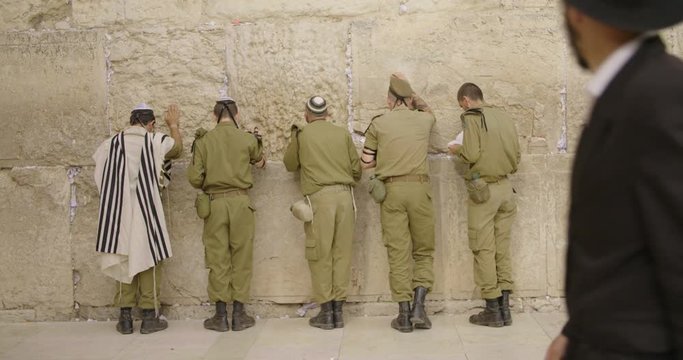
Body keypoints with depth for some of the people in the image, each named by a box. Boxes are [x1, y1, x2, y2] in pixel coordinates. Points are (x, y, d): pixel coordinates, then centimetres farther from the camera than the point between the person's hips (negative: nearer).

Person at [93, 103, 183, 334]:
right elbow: (178, 148, 18)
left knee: (123, 260, 10)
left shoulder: (111, 143, 2)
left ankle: (125, 318, 13)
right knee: (148, 259, 6)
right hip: (146, 211, -2)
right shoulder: (156, 141, -3)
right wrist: (174, 125, 33)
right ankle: (149, 317, 8)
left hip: (118, 212, 2)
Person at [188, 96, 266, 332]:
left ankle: (221, 316, 12)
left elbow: (194, 178, -3)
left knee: (217, 258, 6)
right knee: (241, 257, 7)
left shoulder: (204, 141, -1)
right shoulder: (248, 139, -1)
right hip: (240, 201, 0)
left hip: (214, 202, 0)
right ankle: (239, 315, 12)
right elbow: (259, 161, 19)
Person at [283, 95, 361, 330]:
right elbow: (357, 169, 13)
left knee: (321, 255, 3)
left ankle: (326, 312, 6)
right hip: (345, 195, 3)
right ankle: (338, 311, 11)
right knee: (342, 253, 7)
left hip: (319, 196, -3)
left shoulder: (302, 135, 7)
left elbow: (290, 165, 20)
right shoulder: (342, 134, 12)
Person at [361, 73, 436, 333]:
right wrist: (408, 88, 41)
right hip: (419, 187, 1)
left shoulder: (378, 124, 4)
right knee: (424, 250, 11)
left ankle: (404, 314, 5)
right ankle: (418, 306, -1)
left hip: (391, 190, -1)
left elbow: (365, 163, 7)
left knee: (398, 252, 3)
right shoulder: (424, 119, 9)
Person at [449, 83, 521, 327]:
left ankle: (492, 310, 5)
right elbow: (516, 157, 10)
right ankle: (504, 307, 14)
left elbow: (472, 155, -15)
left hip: (483, 188, -6)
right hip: (505, 187, 6)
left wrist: (457, 150, 5)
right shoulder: (504, 117, 10)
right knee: (503, 248, 10)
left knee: (484, 249, 1)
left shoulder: (472, 117, -7)